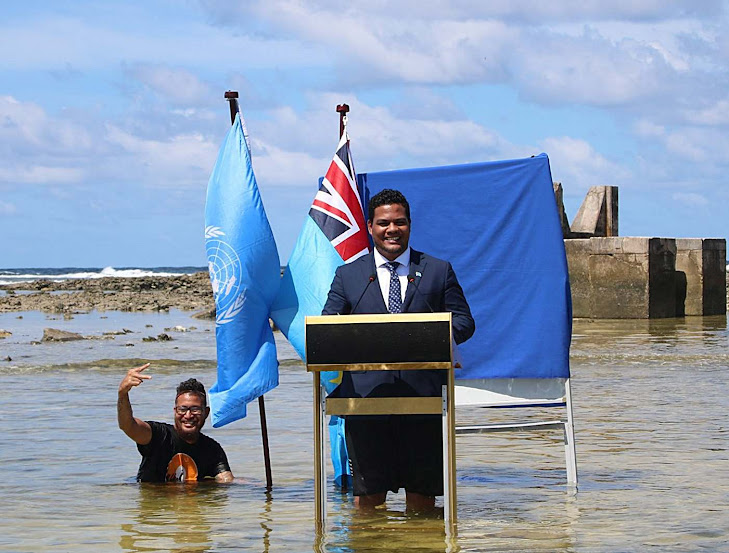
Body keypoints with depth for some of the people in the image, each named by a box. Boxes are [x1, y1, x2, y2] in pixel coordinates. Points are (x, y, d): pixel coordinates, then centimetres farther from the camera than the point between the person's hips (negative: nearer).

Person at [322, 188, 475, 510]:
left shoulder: (439, 271, 14)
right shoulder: (348, 275, 16)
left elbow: (464, 322, 10)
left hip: (423, 390, 0)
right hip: (366, 393, 0)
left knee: (422, 485, 1)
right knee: (368, 490, -2)